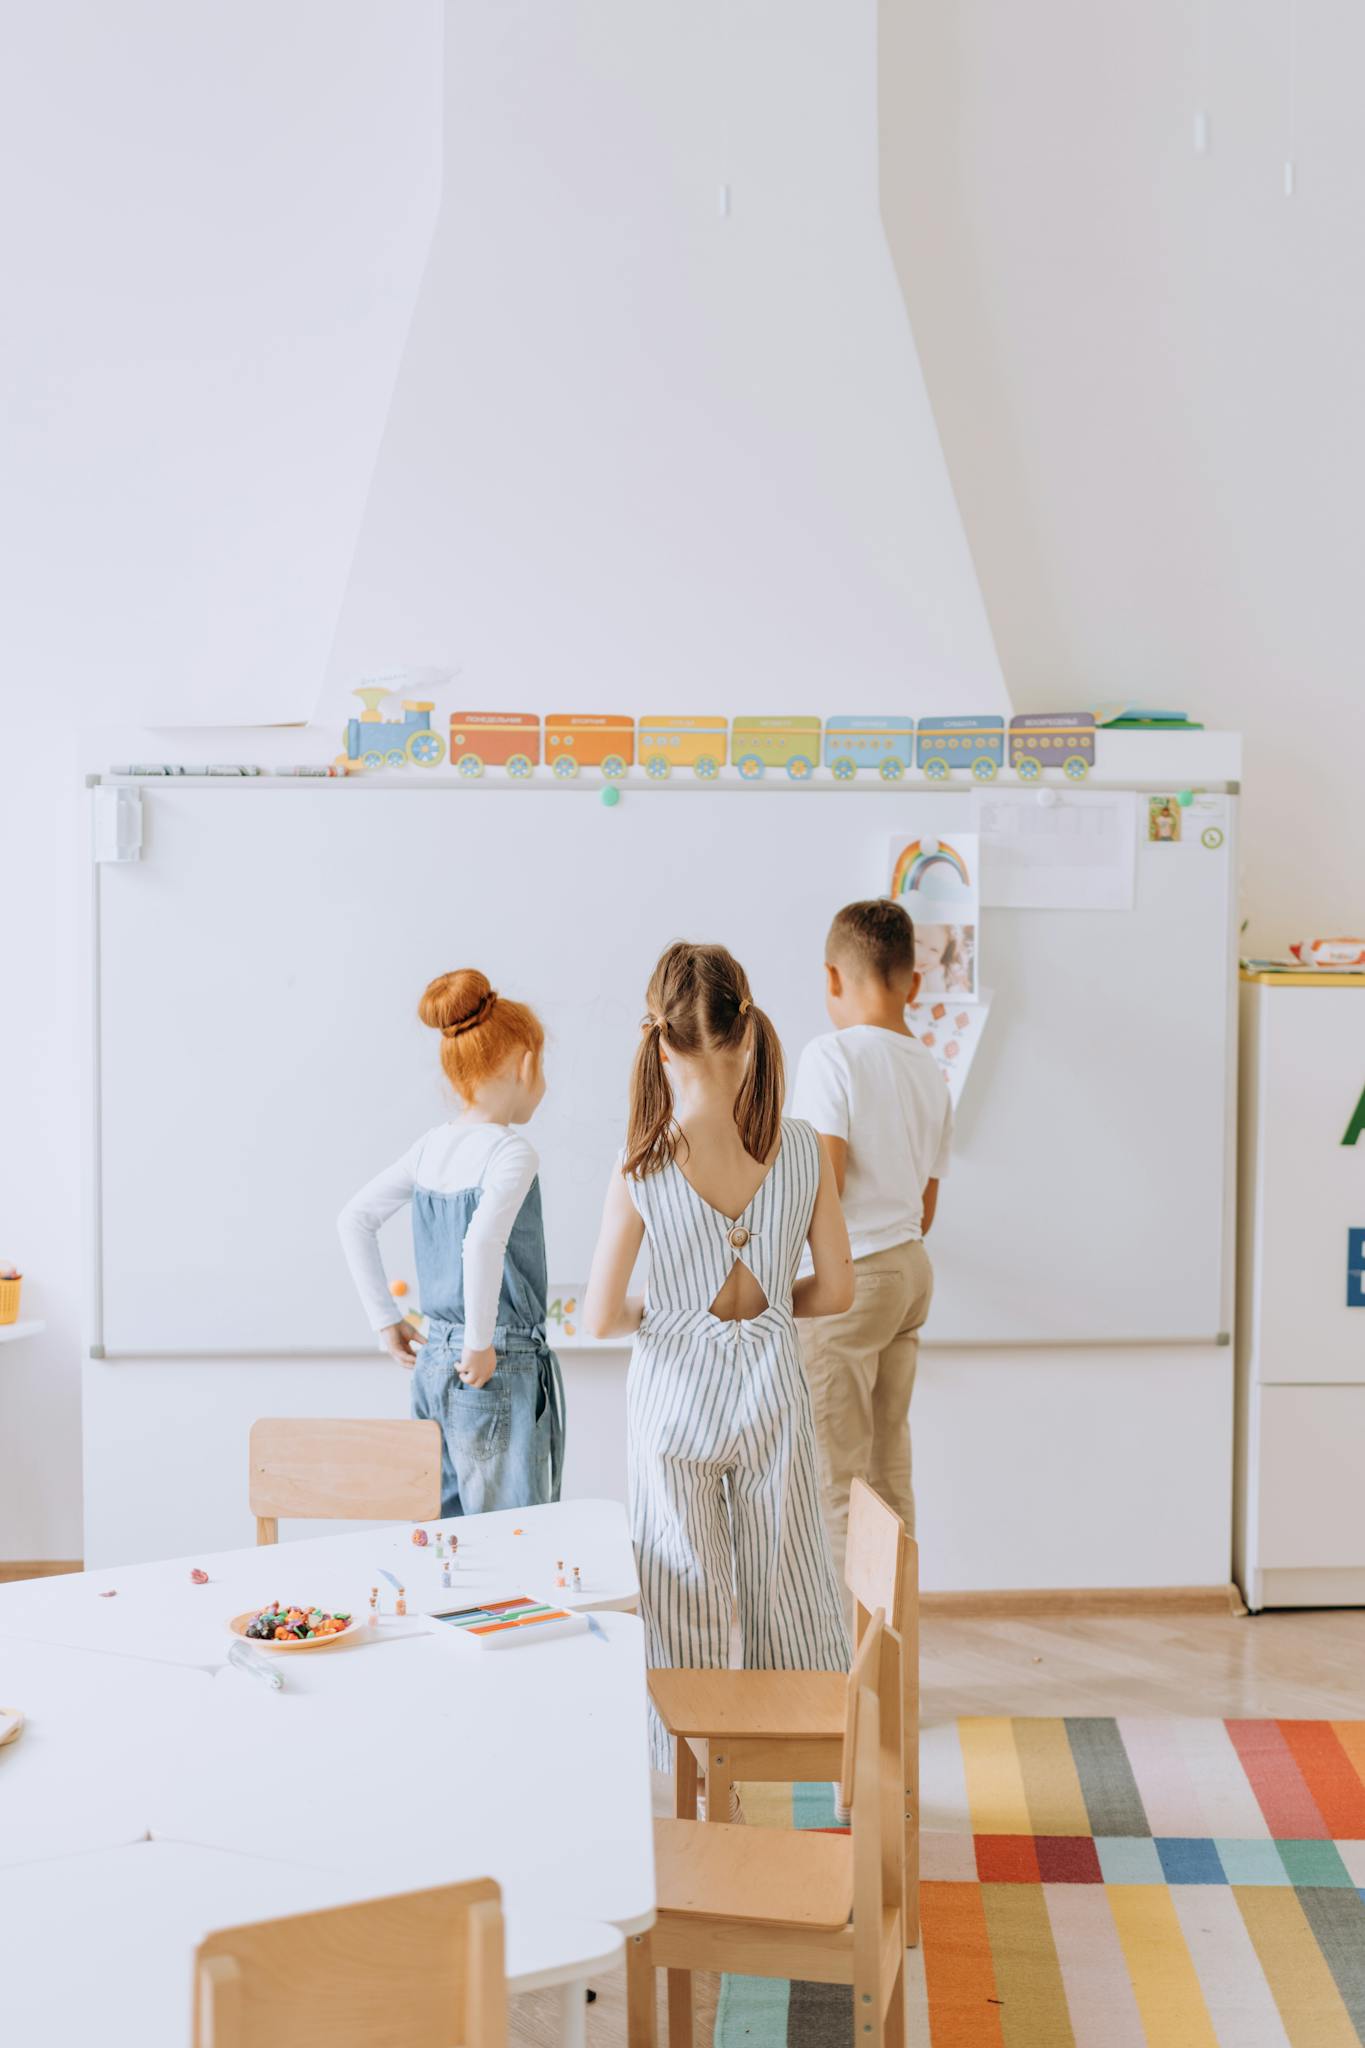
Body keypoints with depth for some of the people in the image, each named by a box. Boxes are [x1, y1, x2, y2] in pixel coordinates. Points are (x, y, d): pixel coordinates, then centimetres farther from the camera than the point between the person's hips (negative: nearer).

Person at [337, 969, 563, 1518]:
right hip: (498, 1372, -8)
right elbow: (483, 1241, -30)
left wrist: (385, 1319, 14)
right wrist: (480, 1344, -20)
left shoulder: (432, 1146, 8)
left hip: (432, 1366, 8)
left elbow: (354, 1219, 14)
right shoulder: (510, 1152, -15)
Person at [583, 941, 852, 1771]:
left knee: (687, 1609, 12)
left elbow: (600, 1320, -12)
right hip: (774, 1395, 2)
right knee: (793, 1594, 17)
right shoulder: (802, 1149, -10)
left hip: (677, 1398, -2)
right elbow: (836, 1291, -2)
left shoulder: (643, 1172, -17)